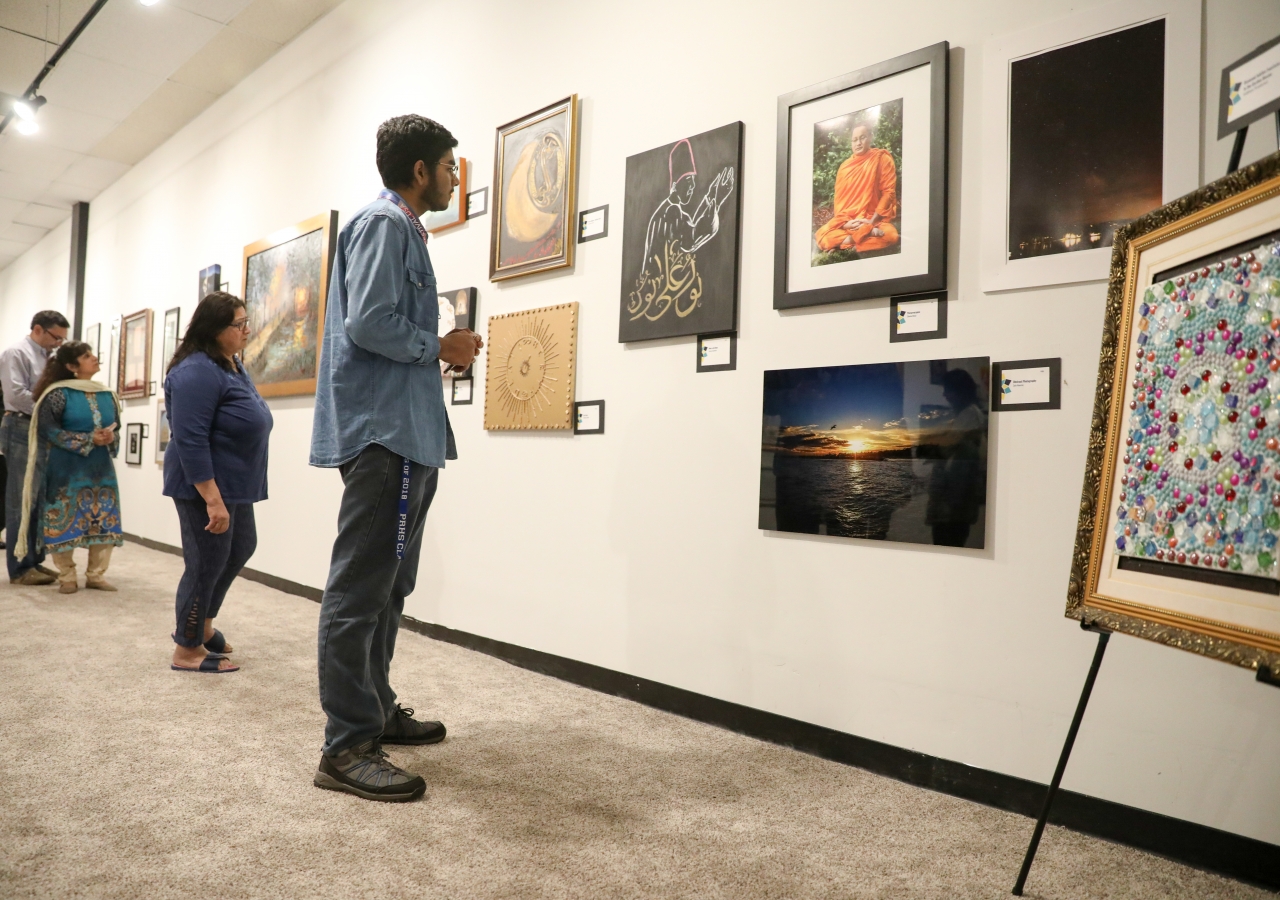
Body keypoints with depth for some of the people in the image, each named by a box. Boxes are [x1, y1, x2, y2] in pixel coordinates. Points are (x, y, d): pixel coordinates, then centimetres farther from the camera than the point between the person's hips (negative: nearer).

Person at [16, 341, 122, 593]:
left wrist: (110, 438, -11)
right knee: (64, 521, -2)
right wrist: (89, 440, -17)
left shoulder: (107, 395, 9)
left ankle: (96, 574, 13)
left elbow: (116, 428, 13)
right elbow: (49, 429, -12)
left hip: (101, 468, 5)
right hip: (67, 469, -5)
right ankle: (67, 577, 10)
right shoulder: (59, 393, -7)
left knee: (104, 522, 3)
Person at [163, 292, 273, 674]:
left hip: (234, 484, 10)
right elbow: (190, 441, -26)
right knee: (207, 563, 2)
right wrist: (212, 499, -28)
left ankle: (201, 624, 38)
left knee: (240, 550, 21)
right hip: (205, 486, -10)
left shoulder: (232, 364, 10)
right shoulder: (197, 372, -21)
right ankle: (187, 649, 19)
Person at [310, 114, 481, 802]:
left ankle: (375, 708, 29)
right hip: (382, 430, -11)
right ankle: (347, 746, -3)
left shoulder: (402, 229, 23)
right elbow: (368, 323, -19)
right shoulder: (384, 224, -7)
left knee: (387, 586, 17)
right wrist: (439, 347, -7)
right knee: (360, 588, -9)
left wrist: (439, 351, 10)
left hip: (405, 434, 11)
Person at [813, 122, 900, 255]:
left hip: (873, 220, -3)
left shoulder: (882, 159, 1)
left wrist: (872, 221, -15)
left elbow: (888, 191, -6)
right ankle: (868, 234, -20)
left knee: (889, 235, -36)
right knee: (822, 235, -25)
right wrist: (845, 222, -11)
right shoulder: (845, 166, 11)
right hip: (847, 222, 3)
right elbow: (839, 198, 9)